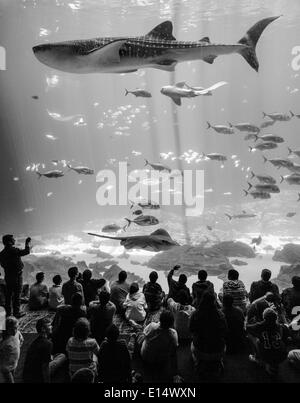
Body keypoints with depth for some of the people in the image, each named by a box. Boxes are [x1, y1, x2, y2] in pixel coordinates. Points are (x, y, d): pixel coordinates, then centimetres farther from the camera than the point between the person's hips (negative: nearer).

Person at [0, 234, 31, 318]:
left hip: (7, 276, 7)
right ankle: (16, 312, 6)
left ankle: (8, 312, 21)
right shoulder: (13, 250, -19)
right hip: (16, 276, -7)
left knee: (8, 294, 14)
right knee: (17, 294, 1)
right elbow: (26, 251, -21)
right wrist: (27, 243, -7)